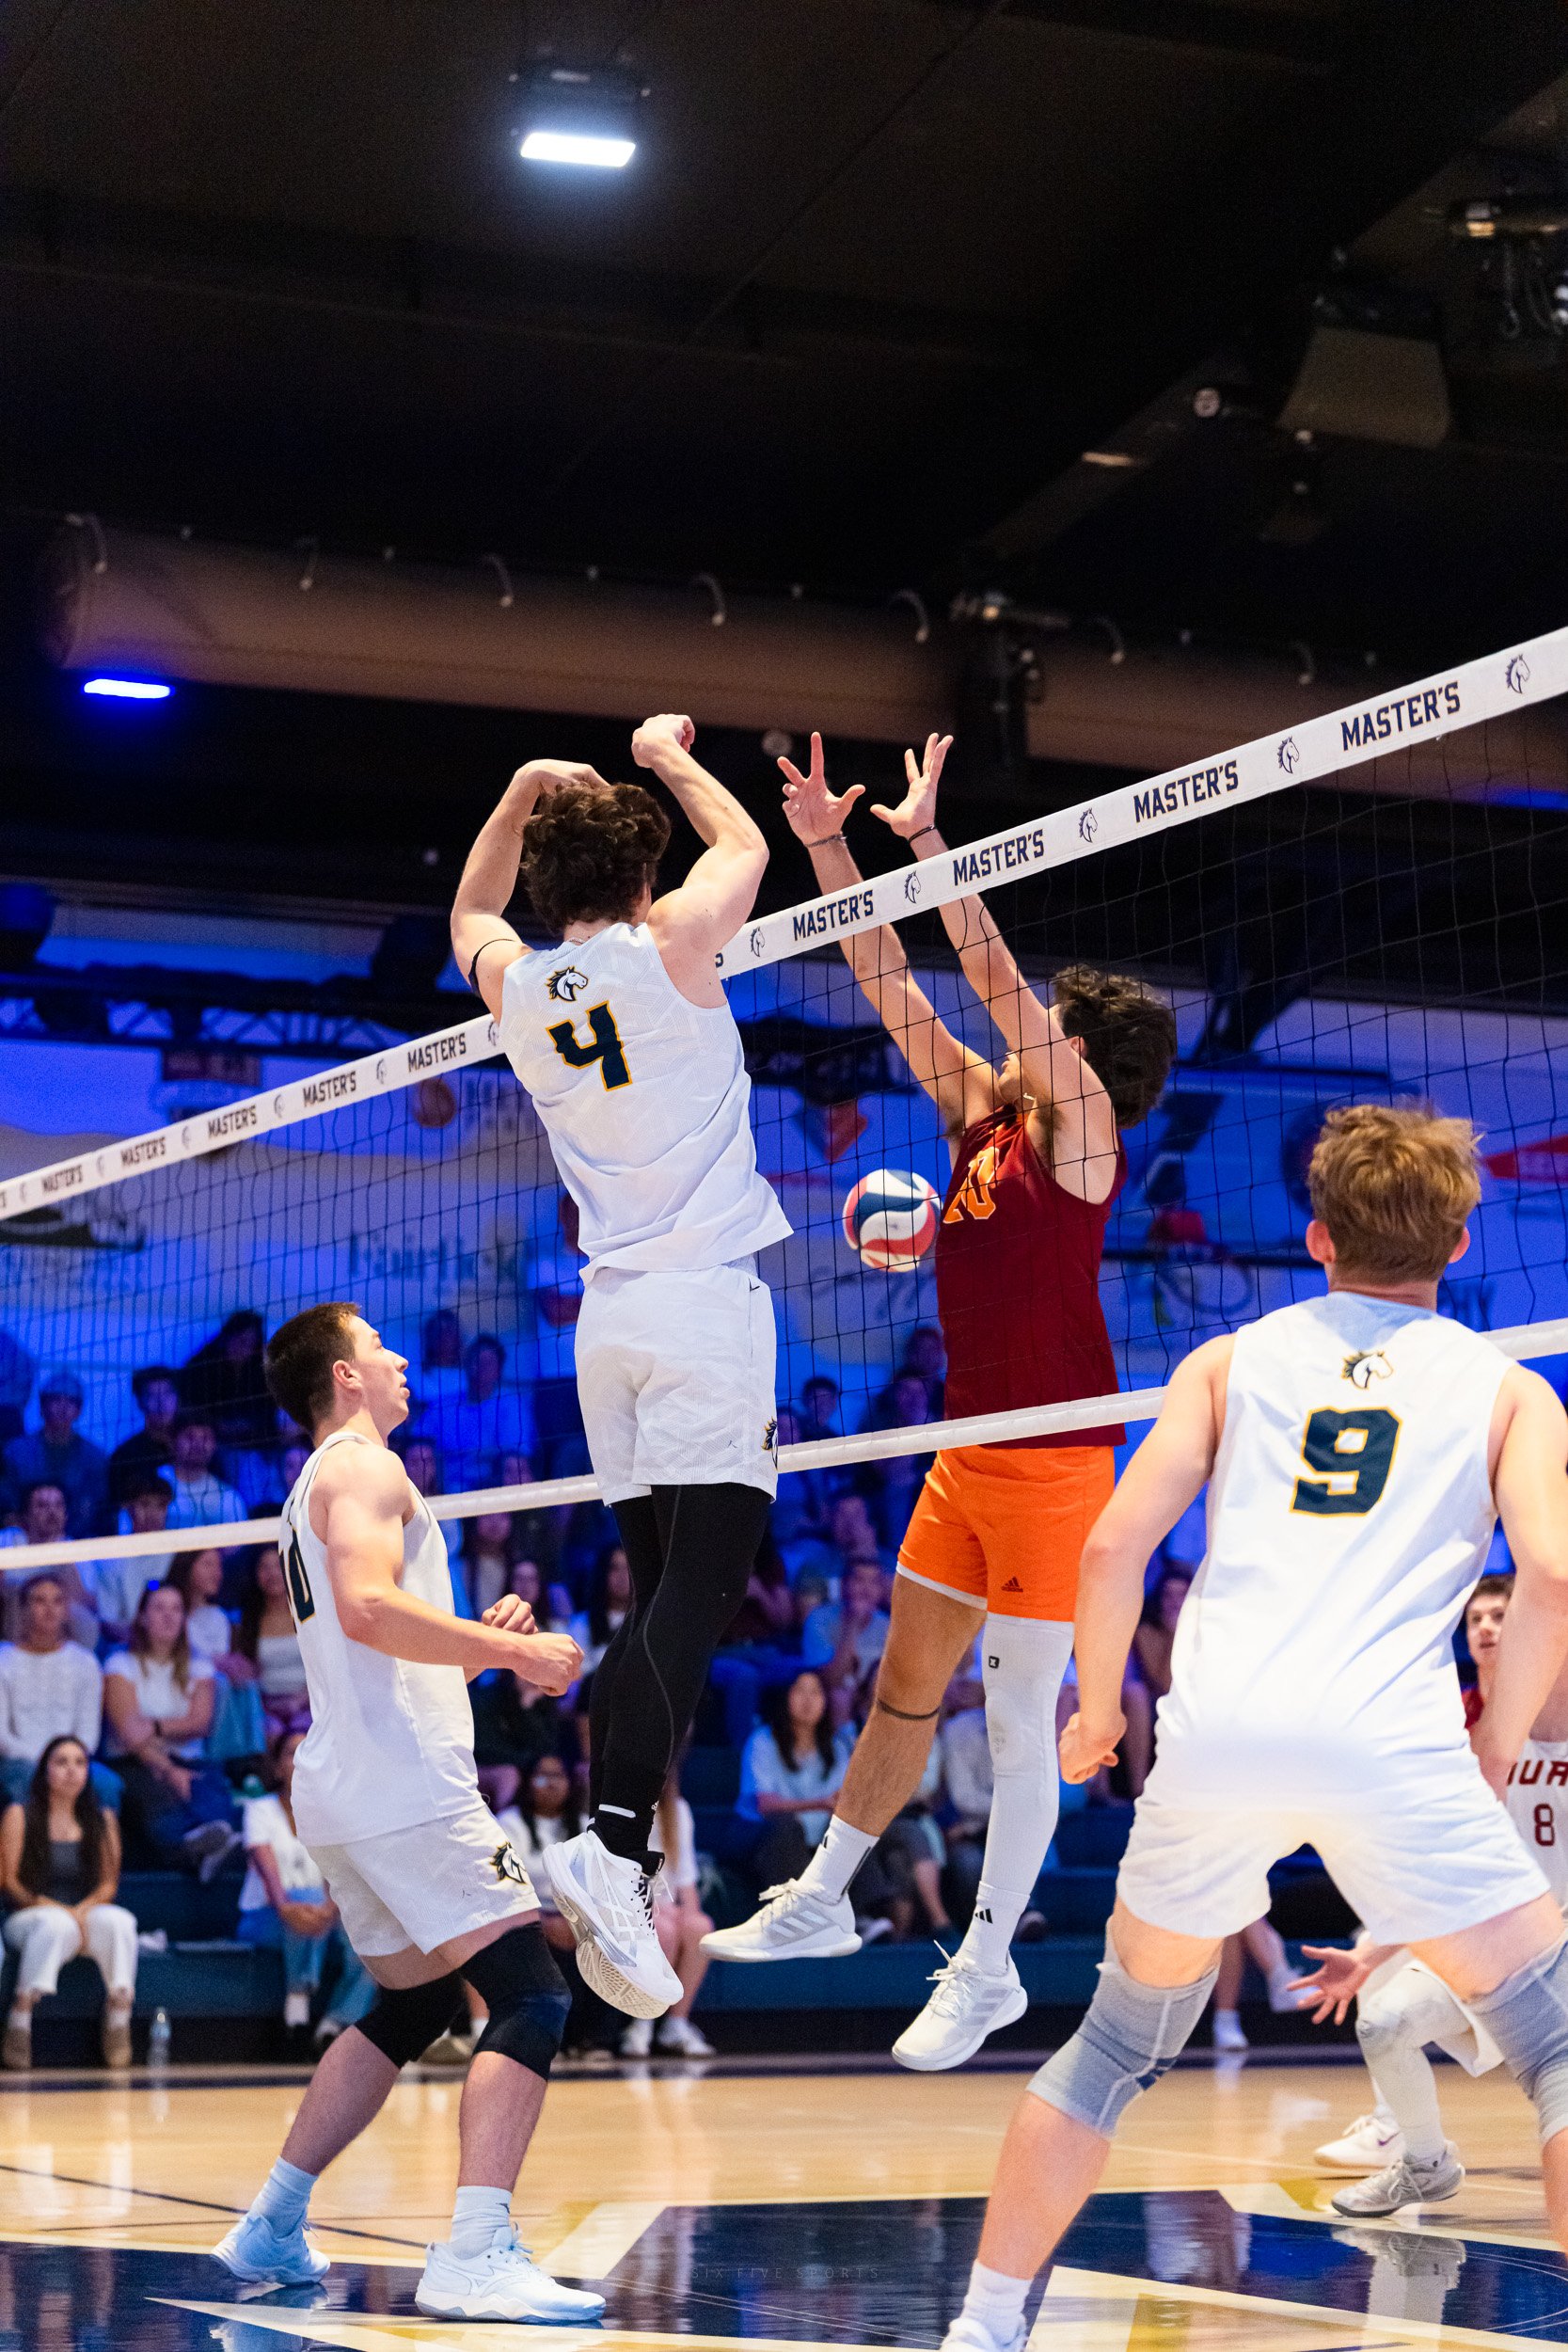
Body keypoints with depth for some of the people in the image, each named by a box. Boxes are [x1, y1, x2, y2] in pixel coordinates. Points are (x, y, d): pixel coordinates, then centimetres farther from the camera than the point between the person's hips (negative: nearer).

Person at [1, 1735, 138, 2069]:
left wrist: (84, 1910, -13)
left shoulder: (102, 1821, 15)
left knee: (119, 1921, -32)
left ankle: (119, 2014, -33)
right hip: (29, 1918, -3)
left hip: (88, 1914, 3)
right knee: (56, 1924, -39)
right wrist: (44, 1904, -16)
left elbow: (109, 1884, 8)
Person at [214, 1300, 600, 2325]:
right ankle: (477, 2253, -25)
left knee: (413, 2005, 22)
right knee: (532, 1997, -14)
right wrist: (513, 1647, -19)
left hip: (348, 1793, 10)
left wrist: (479, 1642, 16)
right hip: (402, 1787, -10)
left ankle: (274, 2225, 22)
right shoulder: (363, 1467, -5)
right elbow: (367, 1607, -23)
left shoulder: (323, 1485, 26)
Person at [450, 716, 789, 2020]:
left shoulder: (514, 985, 8)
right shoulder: (664, 949, -5)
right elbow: (745, 849, 16)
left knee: (659, 1595, 10)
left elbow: (470, 914, 34)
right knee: (700, 1588, -13)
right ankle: (616, 1847, -28)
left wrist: (525, 791, 30)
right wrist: (667, 755, 29)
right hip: (708, 1296, -6)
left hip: (610, 1313, 6)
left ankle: (610, 1860, 6)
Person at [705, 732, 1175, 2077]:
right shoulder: (984, 1109, 10)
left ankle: (988, 1970, 8)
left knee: (1022, 1724, -1)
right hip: (969, 1449, 8)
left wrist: (927, 835, -14)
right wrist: (827, 845, 4)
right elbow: (891, 984, 10)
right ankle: (821, 1905, 27)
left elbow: (995, 976, -18)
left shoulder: (1082, 1124, -9)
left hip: (1052, 1460, -8)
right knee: (905, 1689, 16)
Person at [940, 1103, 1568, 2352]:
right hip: (1390, 1742, -2)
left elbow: (1115, 1545, 10)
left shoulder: (1232, 1361, 21)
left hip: (1216, 1734, 3)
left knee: (1119, 2043, 21)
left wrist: (1098, 1710, 23)